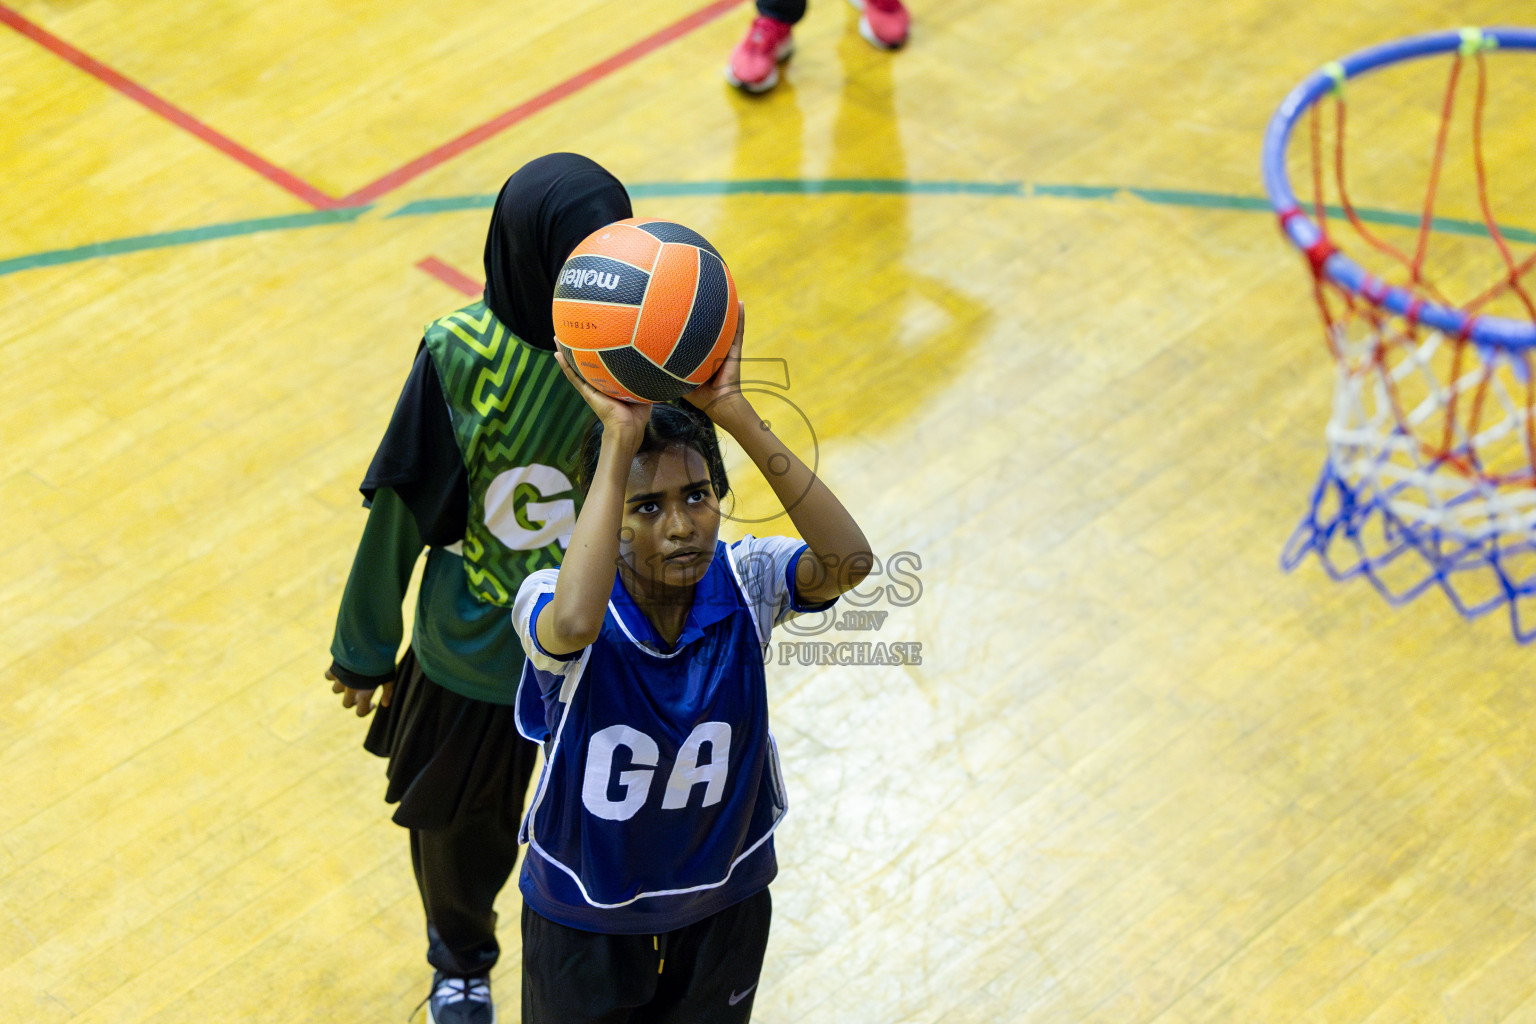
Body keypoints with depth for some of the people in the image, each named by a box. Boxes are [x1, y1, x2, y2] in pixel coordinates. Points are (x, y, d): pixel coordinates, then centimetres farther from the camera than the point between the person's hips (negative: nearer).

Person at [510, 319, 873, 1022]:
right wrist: (619, 439, -54)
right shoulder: (549, 601, -29)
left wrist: (735, 415, -49)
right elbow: (574, 625, -55)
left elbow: (848, 561, -42)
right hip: (585, 921, -2)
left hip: (724, 907, 3)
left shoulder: (743, 583, -20)